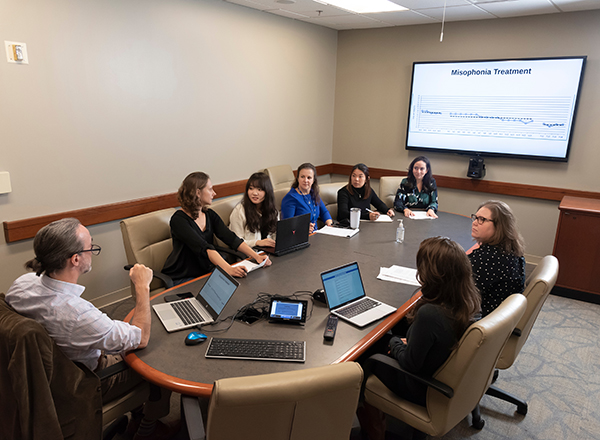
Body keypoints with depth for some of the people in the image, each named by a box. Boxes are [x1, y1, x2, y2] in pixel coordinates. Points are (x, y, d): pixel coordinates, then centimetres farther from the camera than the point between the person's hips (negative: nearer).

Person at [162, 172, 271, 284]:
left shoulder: (210, 215, 5)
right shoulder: (179, 220, -18)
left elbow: (231, 239, -5)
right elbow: (204, 248, -31)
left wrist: (256, 256, -19)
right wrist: (229, 269, -43)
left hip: (206, 273, 7)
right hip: (181, 279, -6)